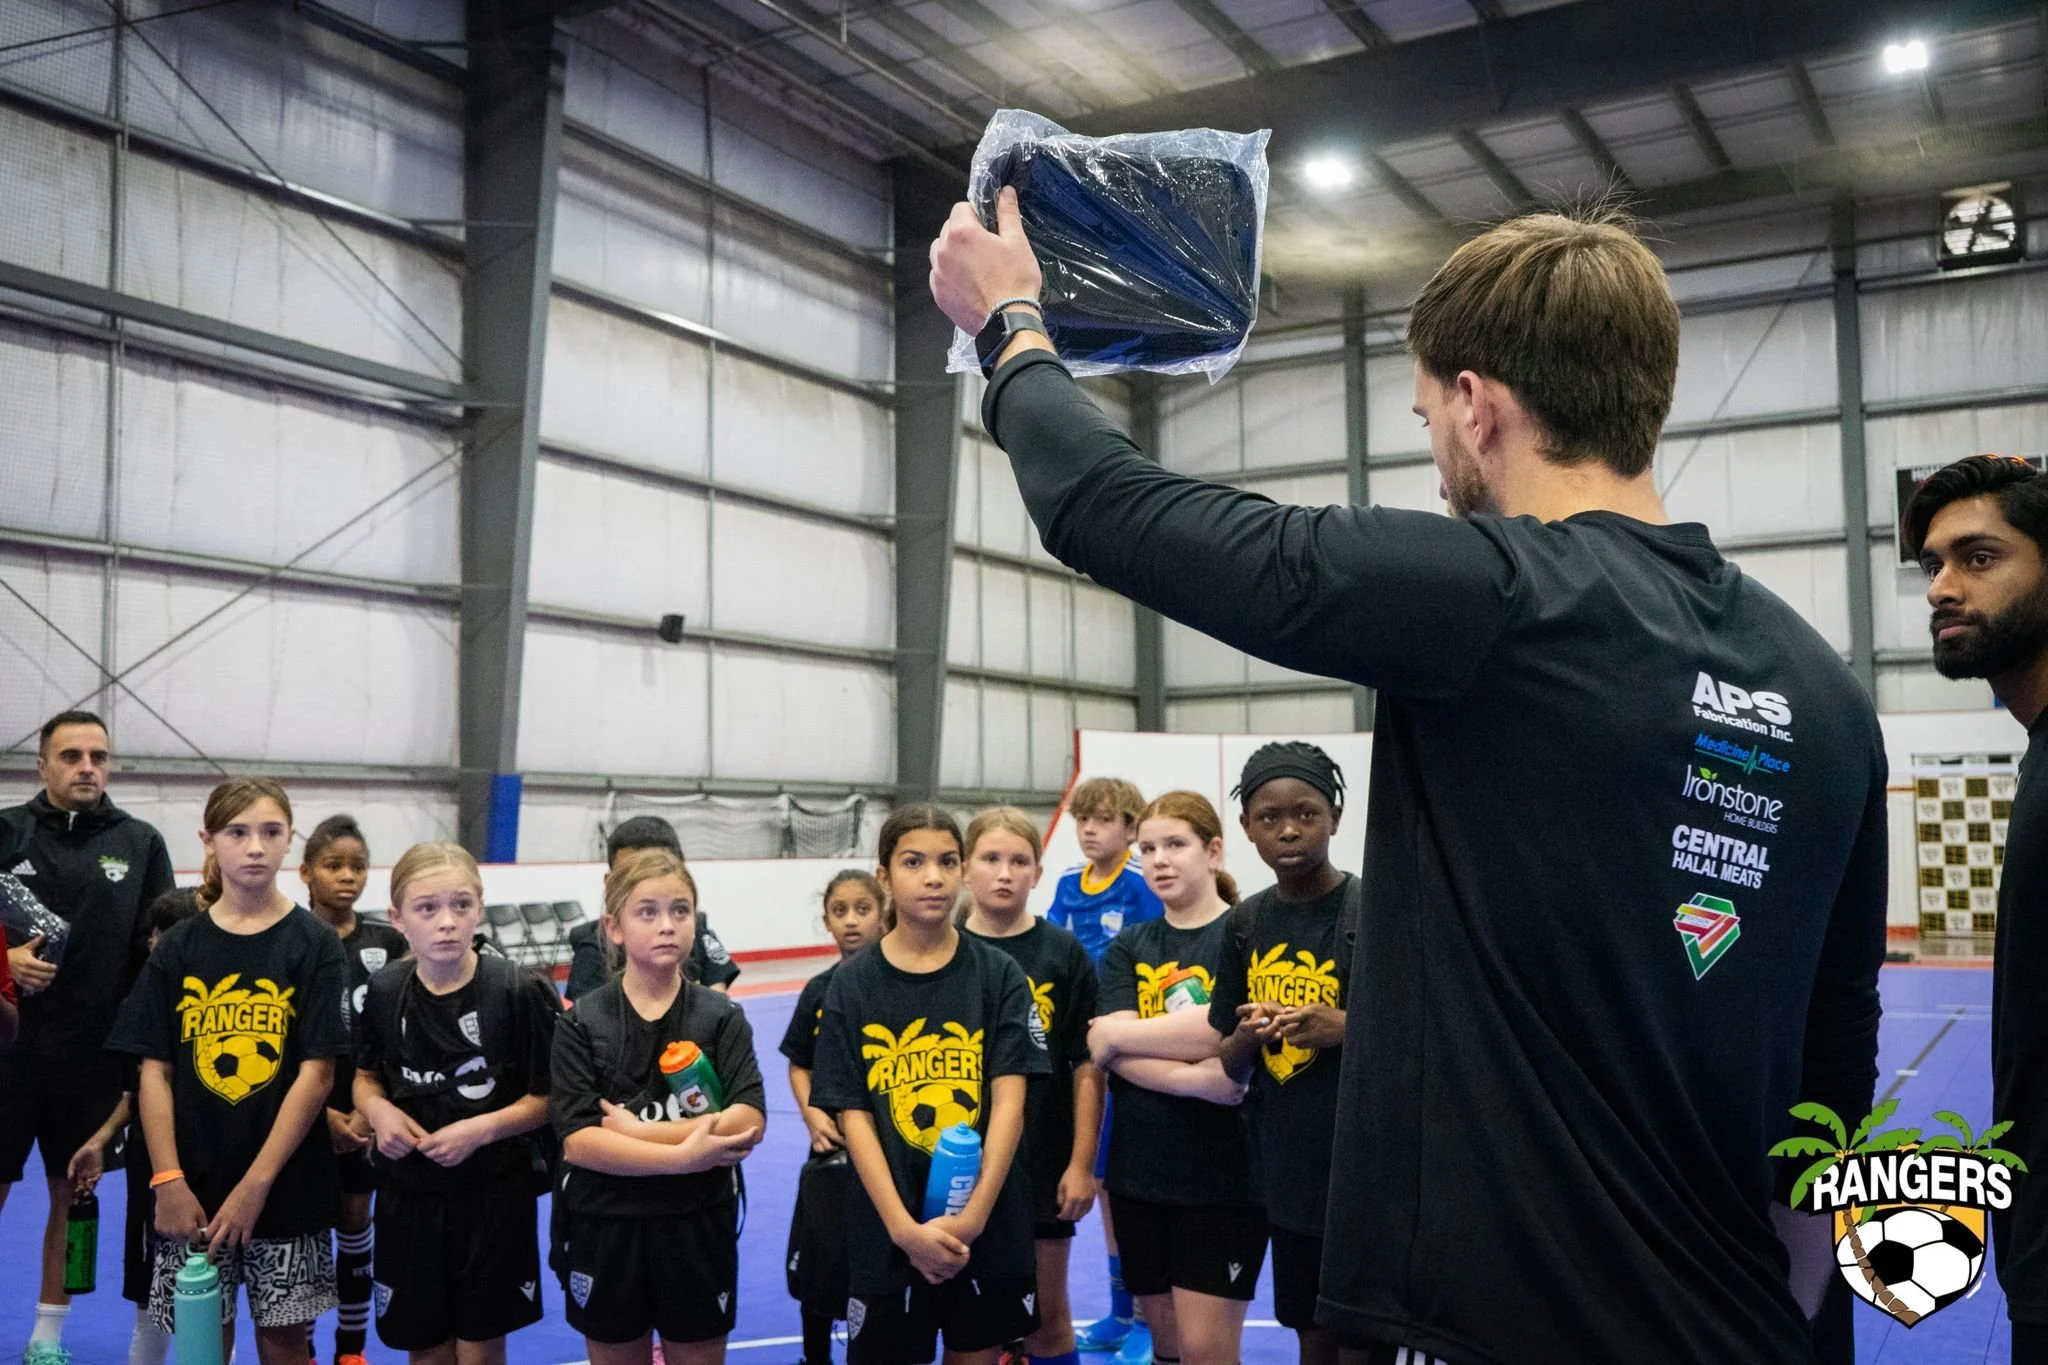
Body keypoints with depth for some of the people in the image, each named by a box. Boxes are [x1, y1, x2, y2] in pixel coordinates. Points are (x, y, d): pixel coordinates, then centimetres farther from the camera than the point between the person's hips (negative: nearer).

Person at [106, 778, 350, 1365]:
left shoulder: (314, 943, -4)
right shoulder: (178, 947, 4)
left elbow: (317, 1074, -8)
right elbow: (155, 1072, 2)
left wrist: (256, 1184, -13)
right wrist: (167, 1181, -8)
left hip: (287, 1186, -2)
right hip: (193, 1187, 2)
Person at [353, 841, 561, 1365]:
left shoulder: (519, 991, -16)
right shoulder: (384, 991, -4)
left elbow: (550, 1096, -10)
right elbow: (366, 1076, 11)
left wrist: (483, 1129, -22)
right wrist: (378, 1110, -9)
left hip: (495, 1195, -3)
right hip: (409, 1195, 3)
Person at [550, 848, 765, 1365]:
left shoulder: (722, 1017, -3)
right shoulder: (581, 1023, -5)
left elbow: (748, 1124, -15)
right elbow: (579, 1142, -15)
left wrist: (636, 1130, -19)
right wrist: (681, 1156, -23)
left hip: (698, 1225, 0)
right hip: (604, 1228, 0)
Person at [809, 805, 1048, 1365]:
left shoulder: (998, 975, -1)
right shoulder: (853, 984, -2)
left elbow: (1009, 1102, -6)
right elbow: (854, 1116, -5)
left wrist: (973, 1215, -15)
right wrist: (904, 1227, -14)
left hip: (988, 1222, 1)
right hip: (888, 1228, 0)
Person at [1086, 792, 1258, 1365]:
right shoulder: (1127, 947, 8)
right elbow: (1115, 1054, -5)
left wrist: (1117, 1035, -9)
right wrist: (1190, 1078, -23)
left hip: (1225, 1172, -5)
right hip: (1140, 1170, 5)